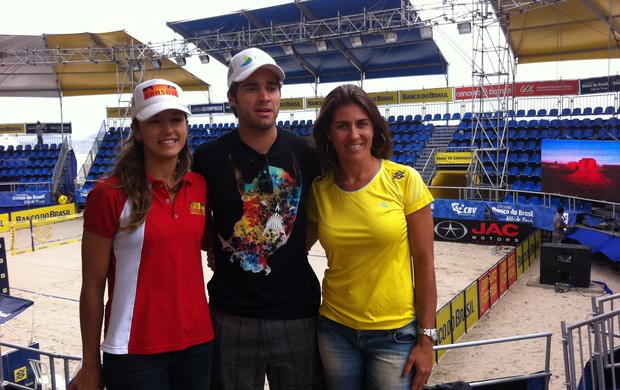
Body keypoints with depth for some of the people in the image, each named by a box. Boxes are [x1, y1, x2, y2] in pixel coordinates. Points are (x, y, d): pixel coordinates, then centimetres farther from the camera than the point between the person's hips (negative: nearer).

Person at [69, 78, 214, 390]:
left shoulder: (200, 186, 0)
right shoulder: (109, 194, -13)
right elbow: (93, 287, -8)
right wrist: (90, 364, -3)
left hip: (198, 342, 5)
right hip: (135, 352, -4)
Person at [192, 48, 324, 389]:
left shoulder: (305, 153, -3)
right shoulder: (208, 157, -6)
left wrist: (298, 247, 3)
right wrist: (219, 247, -2)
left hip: (297, 314, 1)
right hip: (232, 317, -1)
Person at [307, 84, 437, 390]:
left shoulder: (404, 180, -11)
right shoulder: (319, 190, -2)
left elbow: (424, 263, -7)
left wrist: (426, 339, -7)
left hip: (395, 333, -2)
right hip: (336, 330, 3)